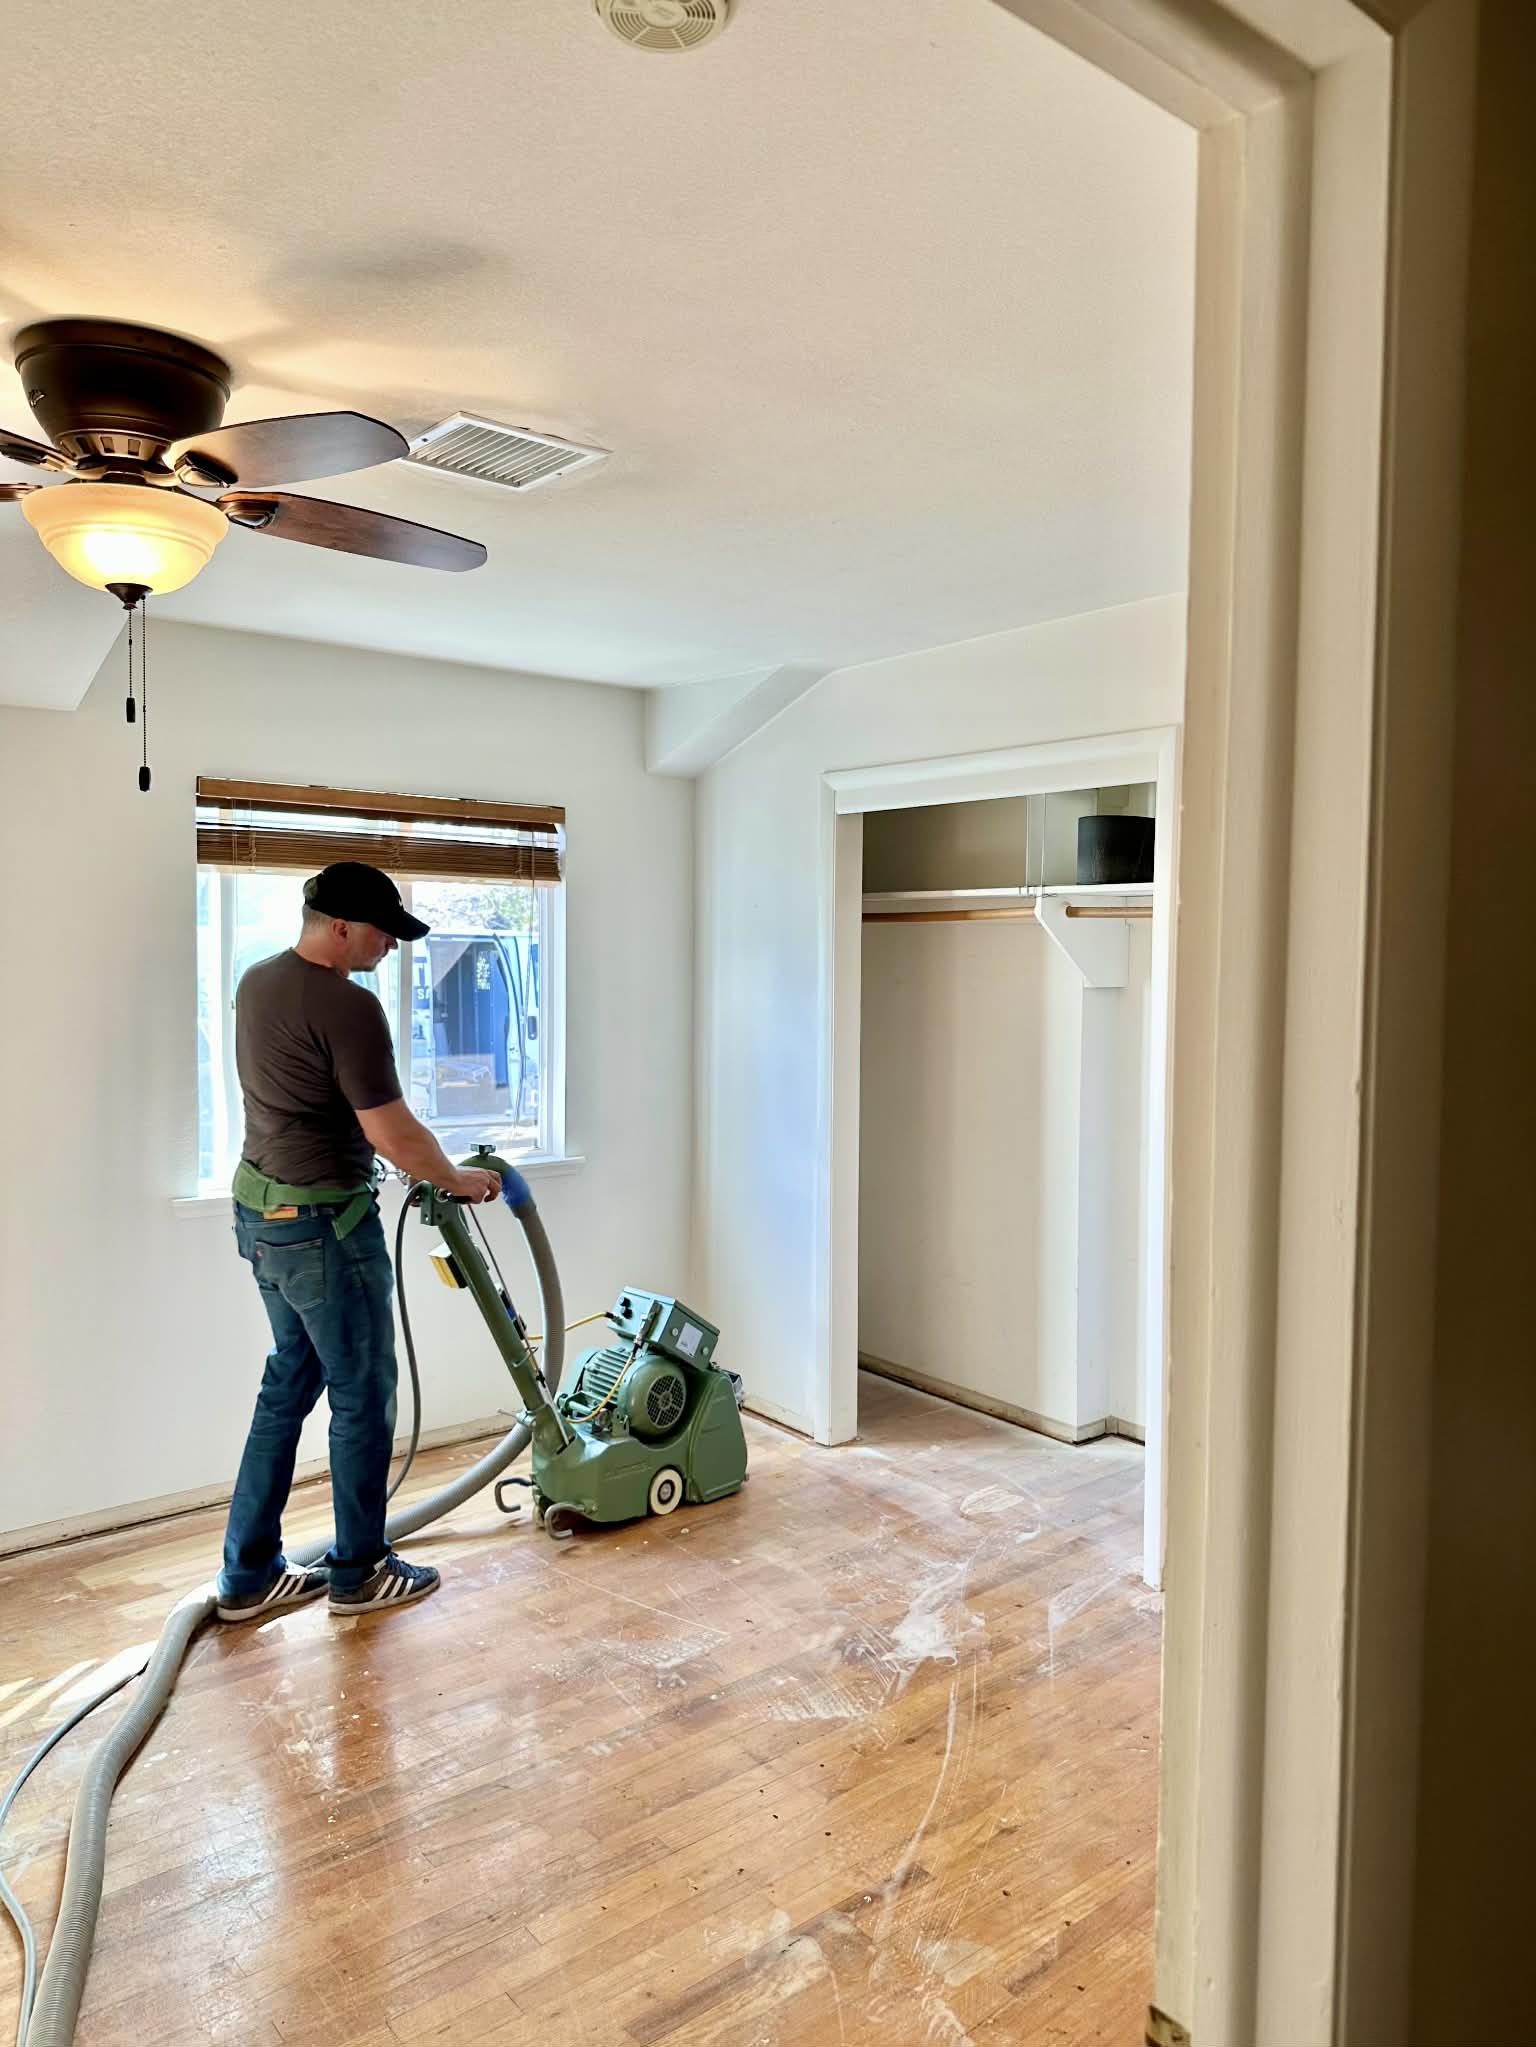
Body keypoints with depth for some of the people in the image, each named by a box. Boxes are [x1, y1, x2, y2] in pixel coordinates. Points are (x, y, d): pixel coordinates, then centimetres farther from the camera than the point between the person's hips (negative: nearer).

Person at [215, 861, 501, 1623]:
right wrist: (457, 1180, -5)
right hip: (322, 1224, -9)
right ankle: (358, 1572, 22)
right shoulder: (347, 1007, -22)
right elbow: (392, 1132, -21)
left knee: (290, 1382, 18)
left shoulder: (257, 982, 7)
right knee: (362, 1396, 7)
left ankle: (249, 1575, 25)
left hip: (259, 1209, 9)